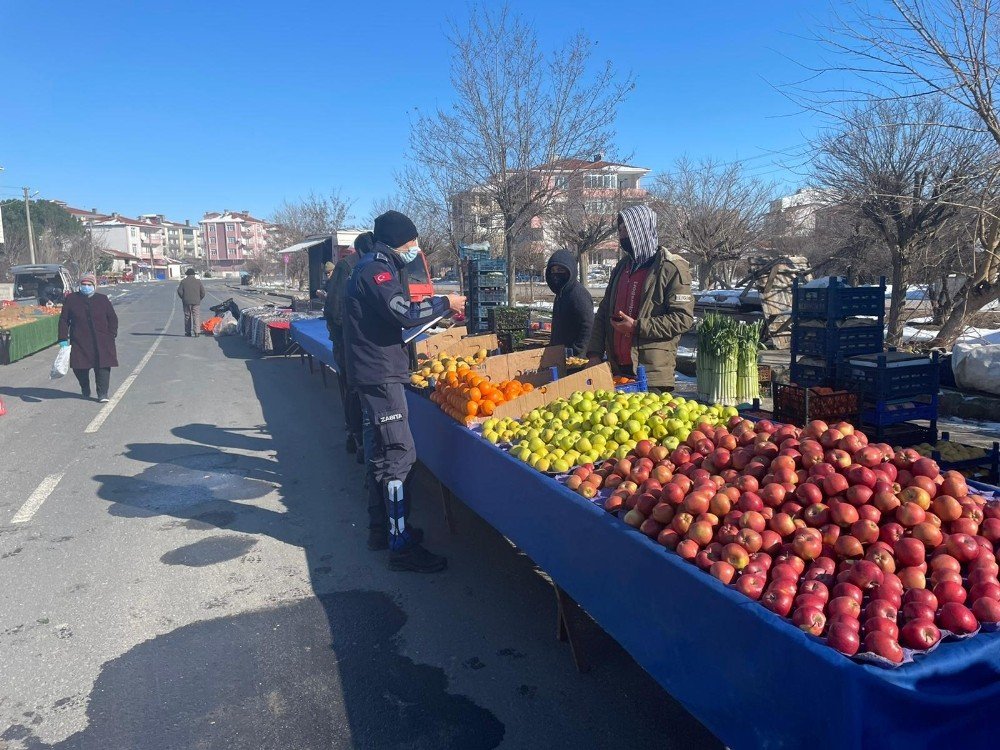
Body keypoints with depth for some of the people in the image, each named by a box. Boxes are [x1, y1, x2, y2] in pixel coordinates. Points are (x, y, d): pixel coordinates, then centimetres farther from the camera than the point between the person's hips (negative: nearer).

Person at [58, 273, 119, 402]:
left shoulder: (103, 299, 7)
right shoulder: (71, 299, 7)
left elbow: (113, 319, 11)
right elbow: (64, 320, 7)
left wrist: (111, 335, 1)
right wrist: (63, 339, 1)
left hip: (101, 341, -1)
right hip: (79, 342, 1)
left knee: (102, 367, -7)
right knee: (80, 367, 4)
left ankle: (102, 394, 0)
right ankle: (85, 390, 29)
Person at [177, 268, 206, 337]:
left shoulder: (183, 282, 1)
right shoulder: (198, 281, 2)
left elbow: (179, 291, -3)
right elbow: (203, 292, 1)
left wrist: (183, 298, 11)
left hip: (186, 302, 1)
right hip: (196, 302, -1)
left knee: (187, 317, 10)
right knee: (196, 317, -2)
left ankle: (187, 332, 13)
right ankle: (196, 332, -13)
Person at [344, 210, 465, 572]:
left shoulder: (373, 266, 19)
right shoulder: (377, 269, -14)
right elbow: (403, 313, -24)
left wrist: (432, 308, 15)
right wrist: (443, 304, -13)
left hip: (376, 372, 11)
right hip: (380, 375, -11)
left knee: (384, 452, 17)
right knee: (399, 453, -11)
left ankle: (381, 529, 29)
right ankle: (401, 545, -7)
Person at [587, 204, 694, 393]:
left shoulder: (672, 268, -8)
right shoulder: (622, 267, 15)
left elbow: (683, 318, -14)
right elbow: (604, 312, 16)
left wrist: (637, 327, -18)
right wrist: (595, 353, 5)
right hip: (618, 371, 7)